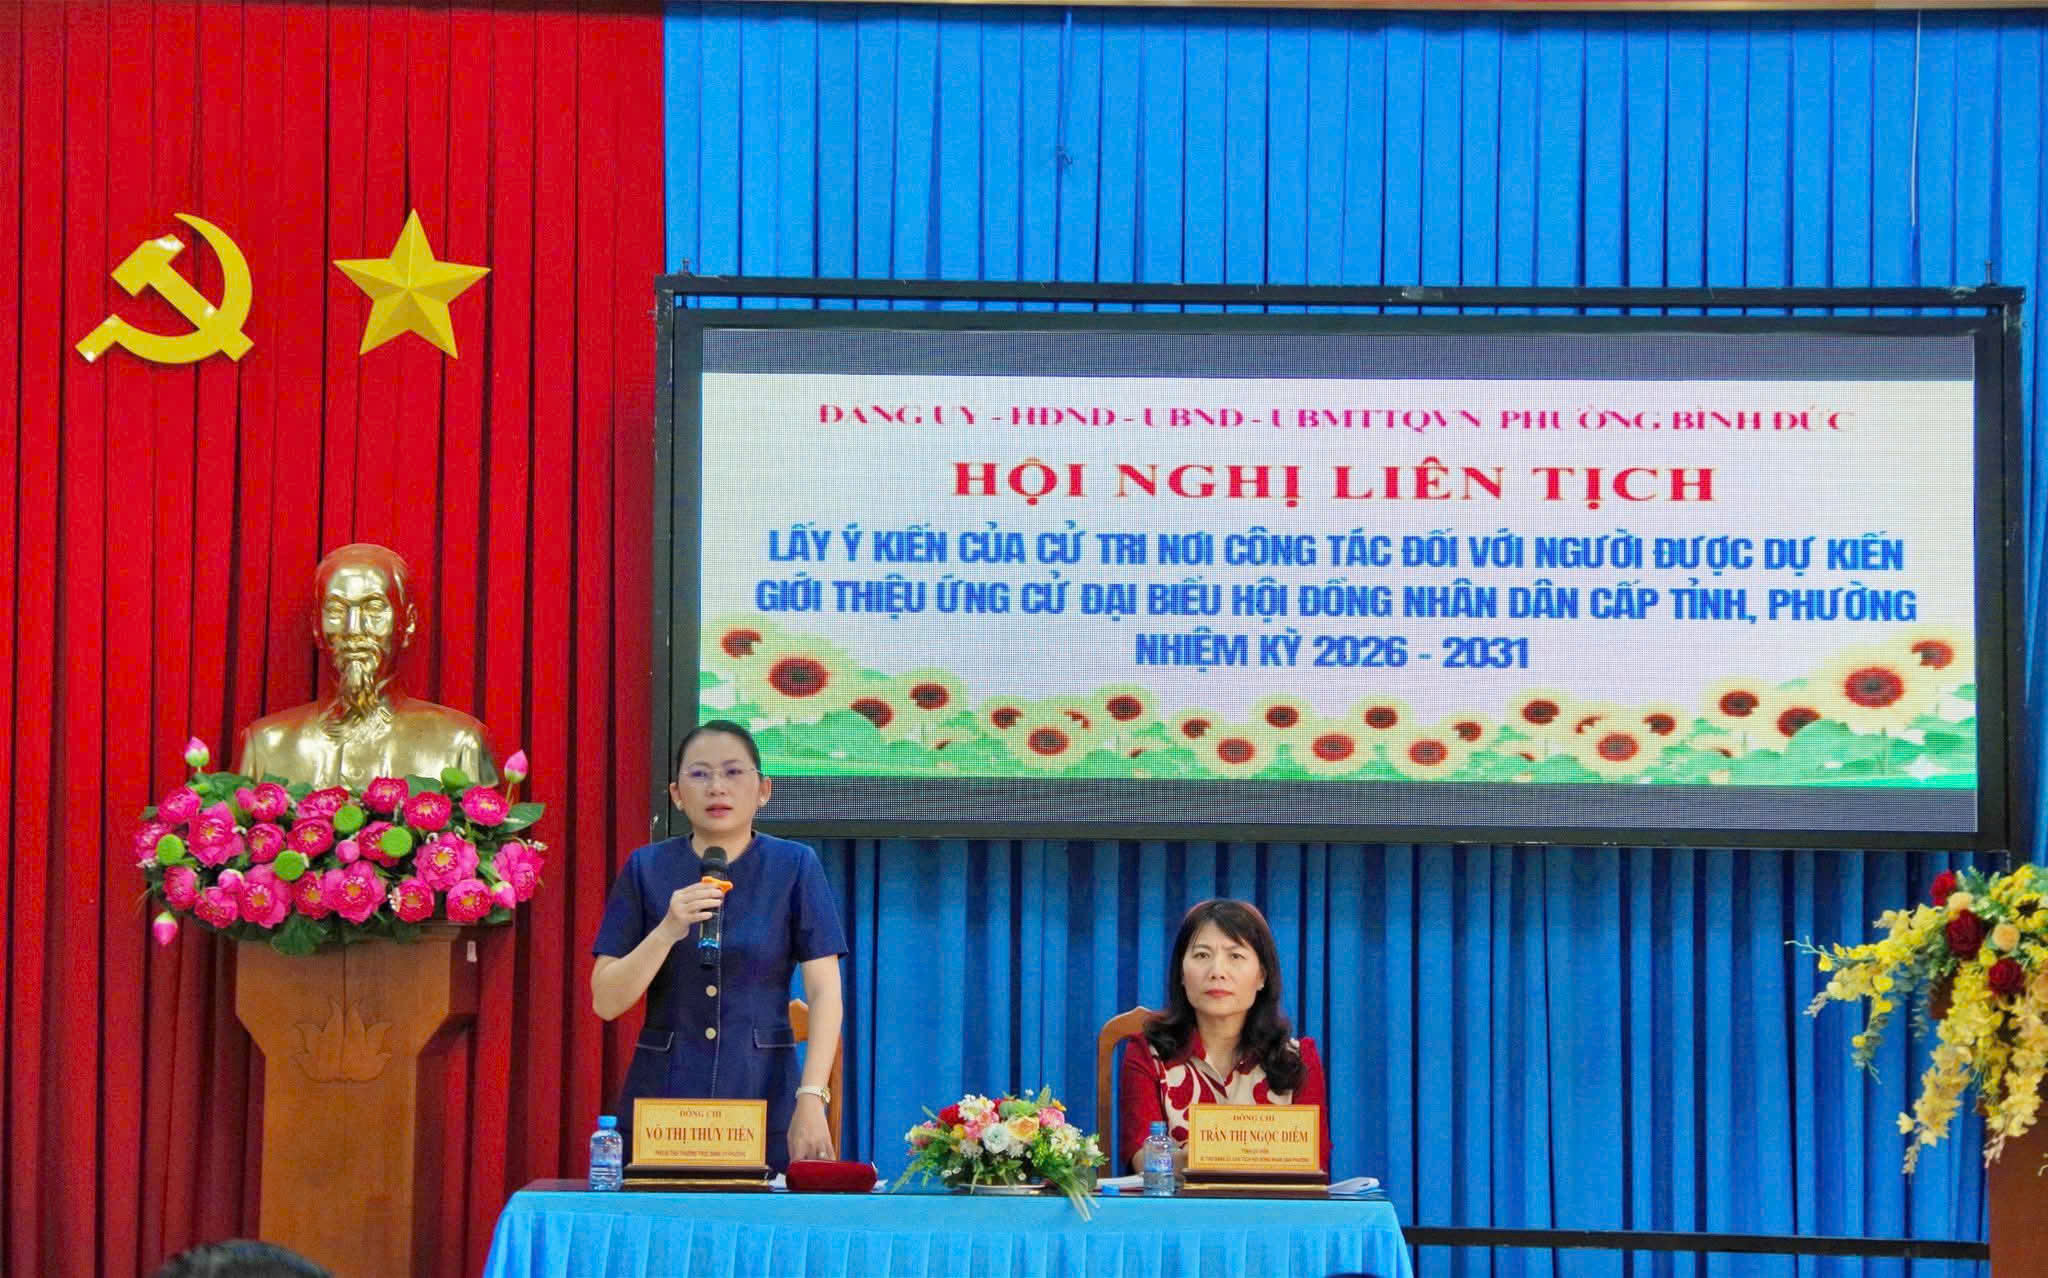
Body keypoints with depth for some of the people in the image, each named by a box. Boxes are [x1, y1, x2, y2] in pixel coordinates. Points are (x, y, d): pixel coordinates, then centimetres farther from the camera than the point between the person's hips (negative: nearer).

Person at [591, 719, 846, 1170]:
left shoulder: (795, 867, 0)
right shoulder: (646, 869, 2)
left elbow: (824, 993, -5)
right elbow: (606, 1002, -1)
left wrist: (811, 1099, -16)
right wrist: (668, 931, -16)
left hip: (764, 1100, -1)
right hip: (661, 1099, 1)